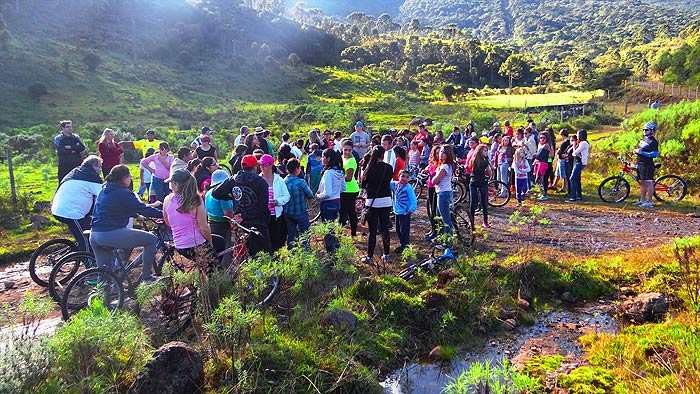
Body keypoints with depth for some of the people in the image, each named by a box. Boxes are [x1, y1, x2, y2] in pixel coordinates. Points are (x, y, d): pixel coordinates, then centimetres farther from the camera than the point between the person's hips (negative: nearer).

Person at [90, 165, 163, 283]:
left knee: (104, 271, 24)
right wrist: (163, 214, -3)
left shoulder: (104, 190, 18)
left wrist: (138, 216, 28)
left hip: (94, 236, 9)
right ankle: (146, 276, 4)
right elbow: (143, 209, -11)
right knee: (152, 239, 0)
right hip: (112, 234, -9)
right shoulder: (123, 193, -9)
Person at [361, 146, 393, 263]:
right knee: (385, 228, 12)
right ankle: (386, 255, 18)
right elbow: (388, 182, 9)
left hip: (372, 202, -2)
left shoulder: (370, 168, -9)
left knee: (372, 230, 2)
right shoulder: (388, 168, -2)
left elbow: (363, 185, 0)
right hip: (386, 201, 2)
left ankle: (369, 256, 6)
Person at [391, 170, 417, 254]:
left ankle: (405, 246, 8)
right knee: (398, 230, 16)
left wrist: (411, 209, -20)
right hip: (397, 212, 7)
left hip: (405, 213, -7)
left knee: (404, 231, -3)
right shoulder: (395, 184, 3)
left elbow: (413, 200, -16)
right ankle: (402, 244, 30)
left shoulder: (408, 187, -15)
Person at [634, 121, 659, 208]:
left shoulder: (653, 142, -10)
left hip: (647, 165, -9)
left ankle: (649, 202, -5)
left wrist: (642, 152, -23)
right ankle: (642, 200, 22)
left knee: (649, 183, -7)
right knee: (642, 183, 14)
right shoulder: (643, 139, 16)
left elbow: (655, 154, -19)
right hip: (640, 164, 9)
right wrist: (636, 151, 8)